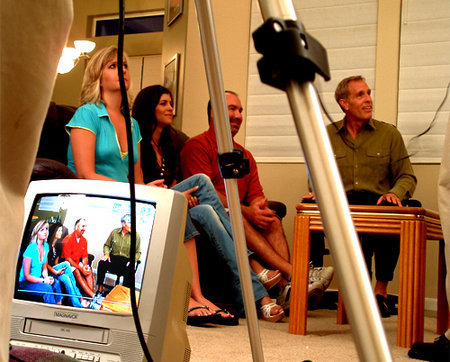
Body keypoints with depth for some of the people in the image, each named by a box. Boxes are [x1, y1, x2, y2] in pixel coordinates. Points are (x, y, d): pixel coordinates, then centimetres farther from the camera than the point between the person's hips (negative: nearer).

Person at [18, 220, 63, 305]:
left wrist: (47, 278, -7)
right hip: (25, 283, -7)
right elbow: (27, 276, -16)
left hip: (38, 279, 7)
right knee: (47, 288, -30)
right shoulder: (31, 248, -18)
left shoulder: (46, 246, 5)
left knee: (56, 283, -21)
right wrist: (44, 280, -18)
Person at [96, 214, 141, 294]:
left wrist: (133, 260, -15)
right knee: (102, 263, -28)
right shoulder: (114, 232, 5)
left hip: (126, 261, -2)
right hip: (113, 258, 2)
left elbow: (138, 252, 4)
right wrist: (106, 253, -3)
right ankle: (100, 288, -16)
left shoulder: (136, 236, 0)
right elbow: (107, 245, 17)